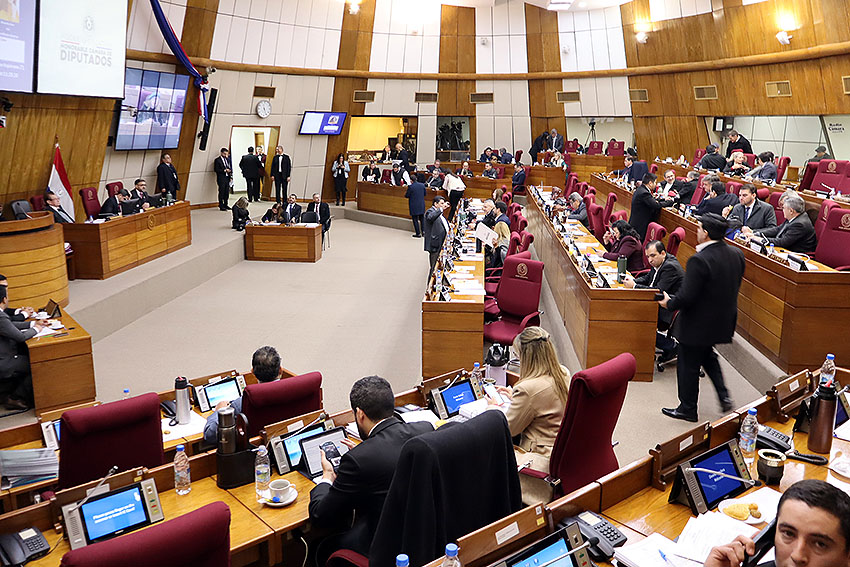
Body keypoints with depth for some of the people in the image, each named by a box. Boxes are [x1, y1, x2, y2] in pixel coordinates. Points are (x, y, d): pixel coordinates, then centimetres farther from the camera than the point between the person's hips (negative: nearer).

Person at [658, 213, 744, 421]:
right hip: (723, 321, 8)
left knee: (688, 366, 10)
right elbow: (734, 287, 8)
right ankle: (724, 396, 23)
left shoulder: (699, 261, -28)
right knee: (707, 355, 31)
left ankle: (688, 409, 25)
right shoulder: (737, 255, -3)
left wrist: (669, 303, -7)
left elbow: (686, 297, -26)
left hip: (698, 324, -8)